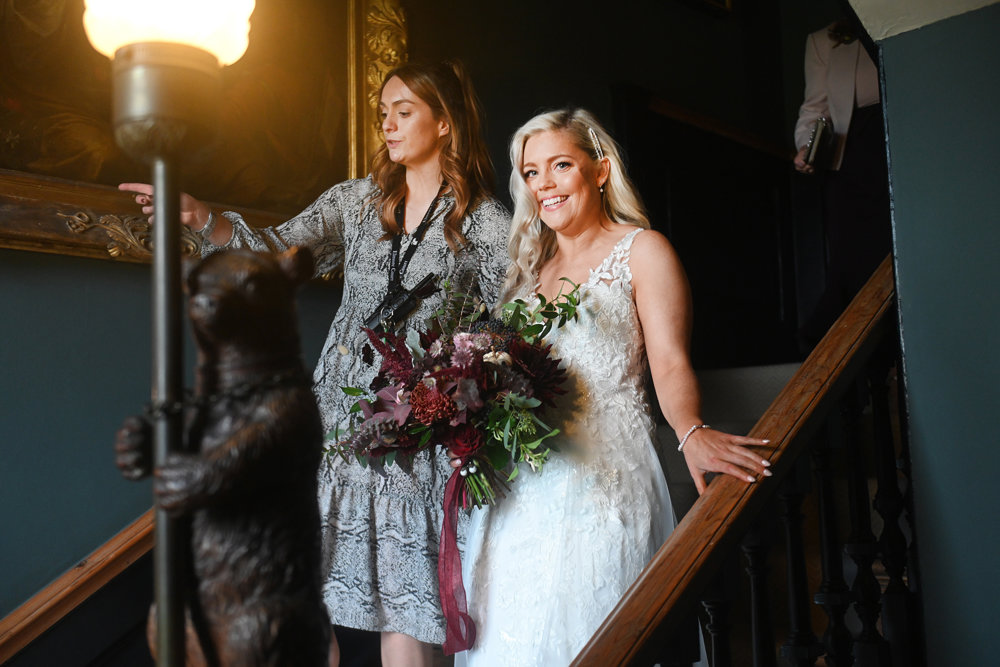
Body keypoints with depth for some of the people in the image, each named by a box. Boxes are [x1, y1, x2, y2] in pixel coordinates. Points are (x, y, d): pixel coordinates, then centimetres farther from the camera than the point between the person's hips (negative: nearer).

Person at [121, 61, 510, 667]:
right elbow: (281, 252, 2)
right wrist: (204, 220, -14)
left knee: (405, 610, -1)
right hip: (341, 415, 4)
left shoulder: (487, 223, 1)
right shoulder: (357, 200, 11)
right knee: (309, 599, 6)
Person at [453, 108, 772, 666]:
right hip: (521, 485, 6)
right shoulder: (530, 264, 18)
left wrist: (692, 433, -30)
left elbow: (670, 362, -11)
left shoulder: (641, 250, 1)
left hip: (604, 476, -5)